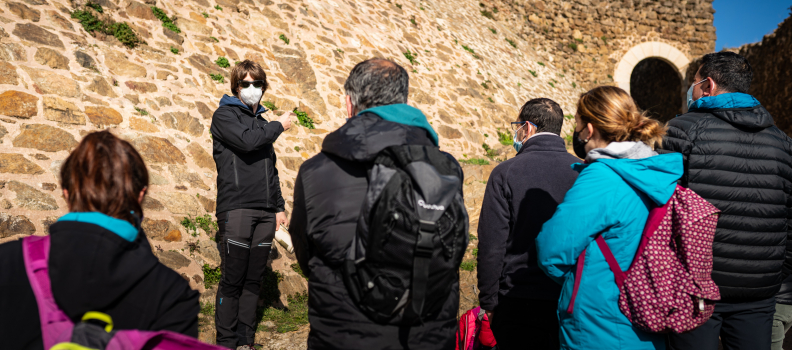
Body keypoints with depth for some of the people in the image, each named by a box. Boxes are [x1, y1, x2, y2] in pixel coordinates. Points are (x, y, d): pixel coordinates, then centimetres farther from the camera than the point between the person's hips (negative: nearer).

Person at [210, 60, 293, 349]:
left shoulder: (263, 123, 22)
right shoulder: (224, 115, 4)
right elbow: (246, 141, -16)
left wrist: (279, 206, 17)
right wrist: (279, 126, -1)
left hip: (265, 213, 6)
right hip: (236, 209, -5)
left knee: (254, 279, 7)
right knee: (233, 279, -4)